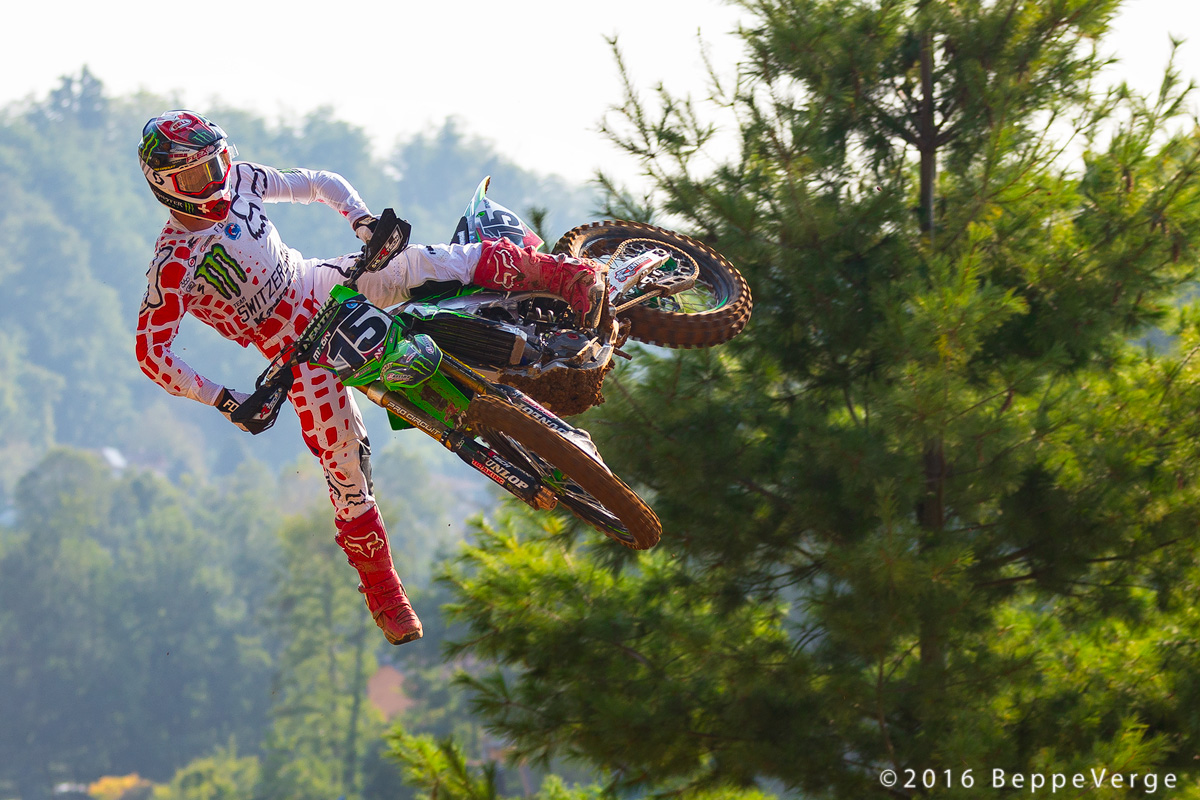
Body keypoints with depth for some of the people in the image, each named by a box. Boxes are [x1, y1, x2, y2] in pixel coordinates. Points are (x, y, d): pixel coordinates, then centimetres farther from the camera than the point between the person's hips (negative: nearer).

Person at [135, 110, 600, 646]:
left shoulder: (238, 181, -4)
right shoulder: (174, 265, -19)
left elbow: (317, 184, 8)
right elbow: (151, 354, -18)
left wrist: (363, 221, -10)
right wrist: (224, 401, -21)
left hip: (326, 285, 4)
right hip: (297, 349, -4)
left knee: (417, 263, -24)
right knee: (343, 458, -8)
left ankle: (557, 274, -20)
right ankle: (381, 588, 12)